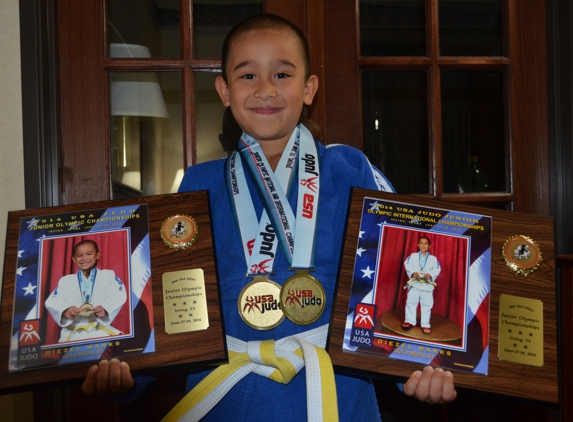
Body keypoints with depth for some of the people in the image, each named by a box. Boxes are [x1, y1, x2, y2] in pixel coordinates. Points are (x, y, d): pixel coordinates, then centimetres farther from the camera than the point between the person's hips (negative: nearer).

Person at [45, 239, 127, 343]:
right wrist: (65, 310, -18)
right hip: (72, 334, 1)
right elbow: (52, 301, 6)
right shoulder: (65, 281, 22)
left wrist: (105, 309, -24)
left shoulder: (108, 275, 16)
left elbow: (118, 296, -2)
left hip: (101, 332, -1)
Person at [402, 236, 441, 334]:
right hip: (414, 283, 0)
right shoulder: (413, 256, 4)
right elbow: (407, 264, -7)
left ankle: (425, 324, 11)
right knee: (411, 303, 5)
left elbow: (437, 269, -5)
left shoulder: (433, 259, 4)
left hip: (427, 285, 0)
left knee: (427, 305, 4)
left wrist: (430, 275, -23)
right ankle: (410, 321, 19)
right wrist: (413, 272, -23)